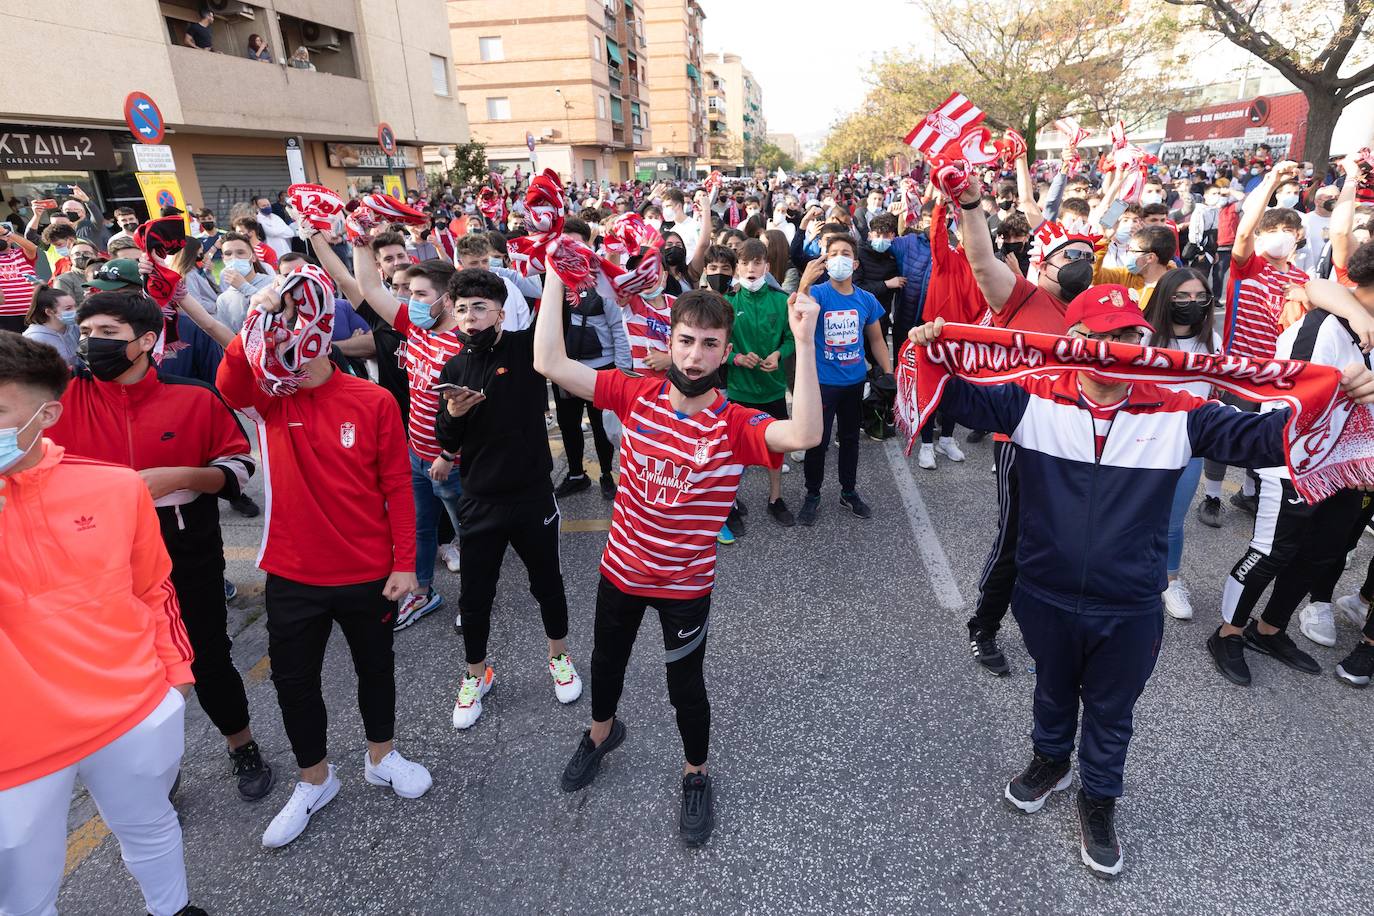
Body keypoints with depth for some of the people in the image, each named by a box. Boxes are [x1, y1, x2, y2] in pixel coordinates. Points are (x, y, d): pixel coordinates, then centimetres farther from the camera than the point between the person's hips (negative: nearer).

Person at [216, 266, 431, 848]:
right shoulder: (268, 397, -4)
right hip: (292, 576, 2)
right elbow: (229, 380, -28)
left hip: (368, 573, -1)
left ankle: (381, 757, 43)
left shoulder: (373, 401, -11)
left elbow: (397, 487, -8)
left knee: (375, 668, 18)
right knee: (293, 680, 14)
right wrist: (259, 312, -32)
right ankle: (315, 779, 39)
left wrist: (405, 563, -9)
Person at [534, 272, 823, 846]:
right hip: (621, 569, 4)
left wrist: (803, 343, -46)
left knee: (685, 687, 16)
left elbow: (804, 435, -41)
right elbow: (549, 363, -15)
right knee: (606, 661, 27)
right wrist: (555, 278, -19)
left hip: (686, 586, -3)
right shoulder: (637, 395, -12)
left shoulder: (736, 426, -21)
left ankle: (696, 776, 47)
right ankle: (602, 731, 61)